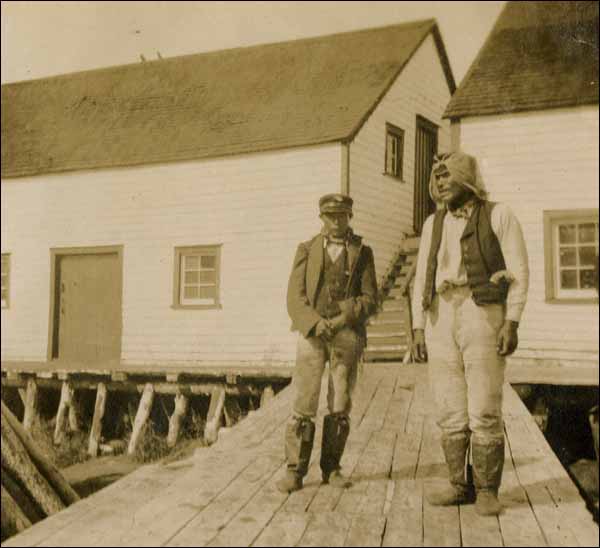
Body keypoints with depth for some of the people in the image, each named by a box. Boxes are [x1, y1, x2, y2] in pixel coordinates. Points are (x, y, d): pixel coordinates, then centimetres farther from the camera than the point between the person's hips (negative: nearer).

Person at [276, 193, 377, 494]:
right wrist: (315, 322, -15)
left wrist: (344, 319, -13)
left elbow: (369, 298, 4)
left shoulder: (362, 252, 11)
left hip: (347, 334, 1)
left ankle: (331, 468, 14)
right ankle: (295, 470, 1)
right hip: (312, 333, -1)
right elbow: (295, 297, 2)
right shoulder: (306, 250, 10)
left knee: (340, 405, 3)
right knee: (303, 404, -6)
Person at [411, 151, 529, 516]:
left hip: (484, 316, -5)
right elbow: (423, 279, 13)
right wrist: (418, 329, 5)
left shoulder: (499, 215, 1)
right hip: (442, 321, 5)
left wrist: (512, 324, -14)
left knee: (485, 411, -6)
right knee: (451, 411, 4)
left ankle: (487, 491, 5)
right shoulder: (434, 224, 15)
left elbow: (519, 272, -5)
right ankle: (461, 486, 14)